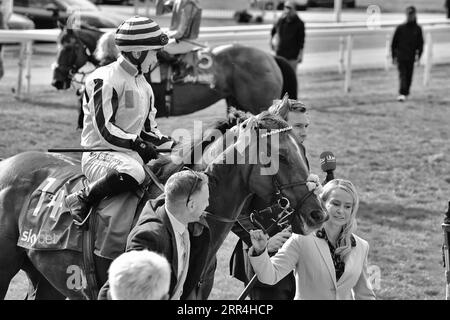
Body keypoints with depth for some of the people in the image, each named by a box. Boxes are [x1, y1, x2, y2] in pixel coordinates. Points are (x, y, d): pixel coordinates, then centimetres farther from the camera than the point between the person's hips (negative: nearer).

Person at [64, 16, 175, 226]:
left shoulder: (143, 86, 17)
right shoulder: (105, 80, -12)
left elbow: (148, 130, 21)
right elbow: (105, 131, -18)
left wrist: (173, 146, 4)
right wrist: (139, 145, -20)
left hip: (133, 154, 9)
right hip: (99, 155, -9)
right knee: (133, 172, -41)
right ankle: (81, 200, -22)